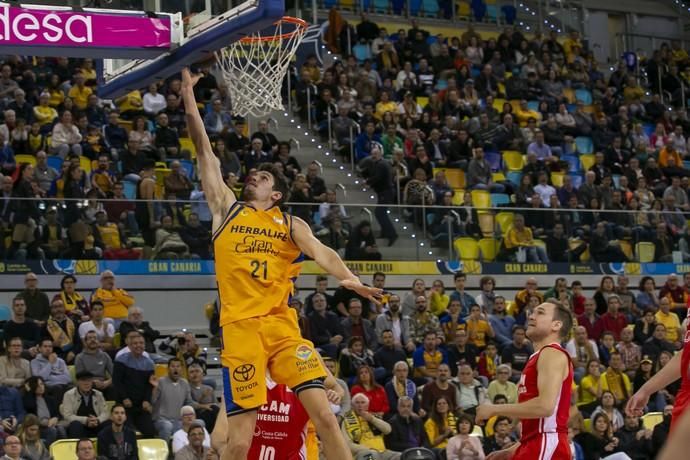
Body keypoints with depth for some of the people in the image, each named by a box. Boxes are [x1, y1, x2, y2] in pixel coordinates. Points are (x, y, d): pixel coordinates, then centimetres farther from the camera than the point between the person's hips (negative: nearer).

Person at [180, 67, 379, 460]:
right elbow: (205, 152, 12)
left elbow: (321, 251, -3)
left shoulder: (290, 225, 15)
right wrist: (189, 95, 9)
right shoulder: (227, 209, 15)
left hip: (282, 324, 1)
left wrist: (349, 278, -24)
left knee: (325, 416, -10)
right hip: (240, 327, -1)